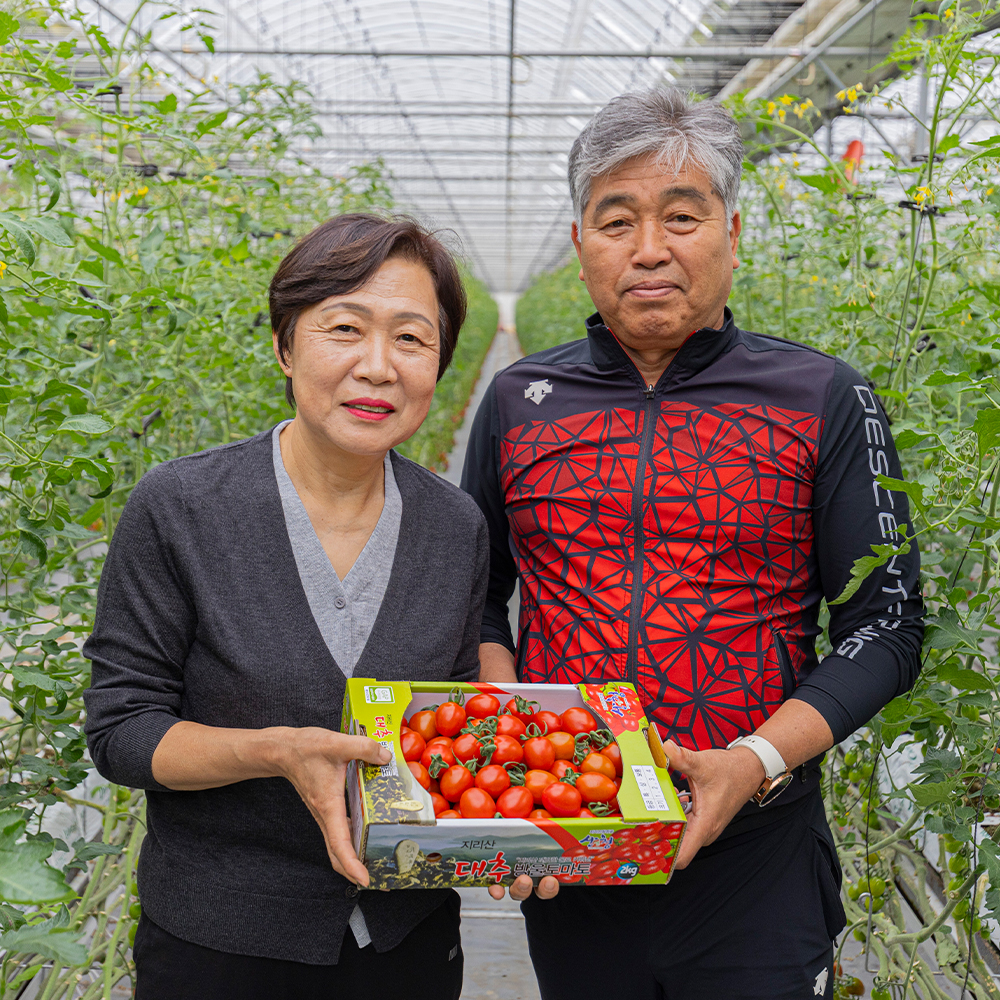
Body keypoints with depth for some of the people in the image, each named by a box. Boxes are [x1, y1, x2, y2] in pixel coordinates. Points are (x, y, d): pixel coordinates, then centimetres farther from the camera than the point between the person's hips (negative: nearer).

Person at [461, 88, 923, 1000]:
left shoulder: (824, 401, -4)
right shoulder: (519, 401, 4)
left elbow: (886, 623, -4)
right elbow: (478, 594, 11)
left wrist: (757, 761, -17)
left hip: (754, 859, -2)